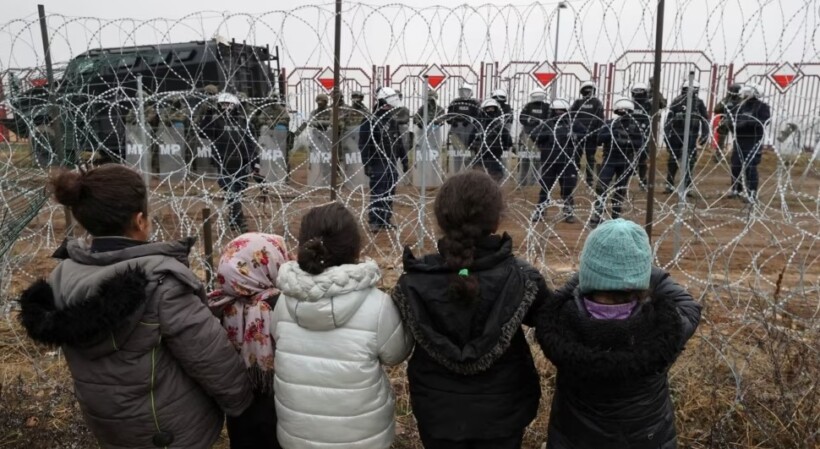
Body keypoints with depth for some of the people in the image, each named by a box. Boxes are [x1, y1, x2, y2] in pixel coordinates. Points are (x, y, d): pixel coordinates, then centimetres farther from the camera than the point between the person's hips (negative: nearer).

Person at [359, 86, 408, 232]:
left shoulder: (393, 120, 11)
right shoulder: (370, 122, -11)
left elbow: (399, 142, 18)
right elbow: (364, 145, -14)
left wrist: (404, 160, 16)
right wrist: (366, 165, -18)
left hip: (391, 164, 7)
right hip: (378, 165, -7)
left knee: (390, 194, 11)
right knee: (377, 194, -5)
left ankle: (386, 219, 21)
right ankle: (374, 222, 4)